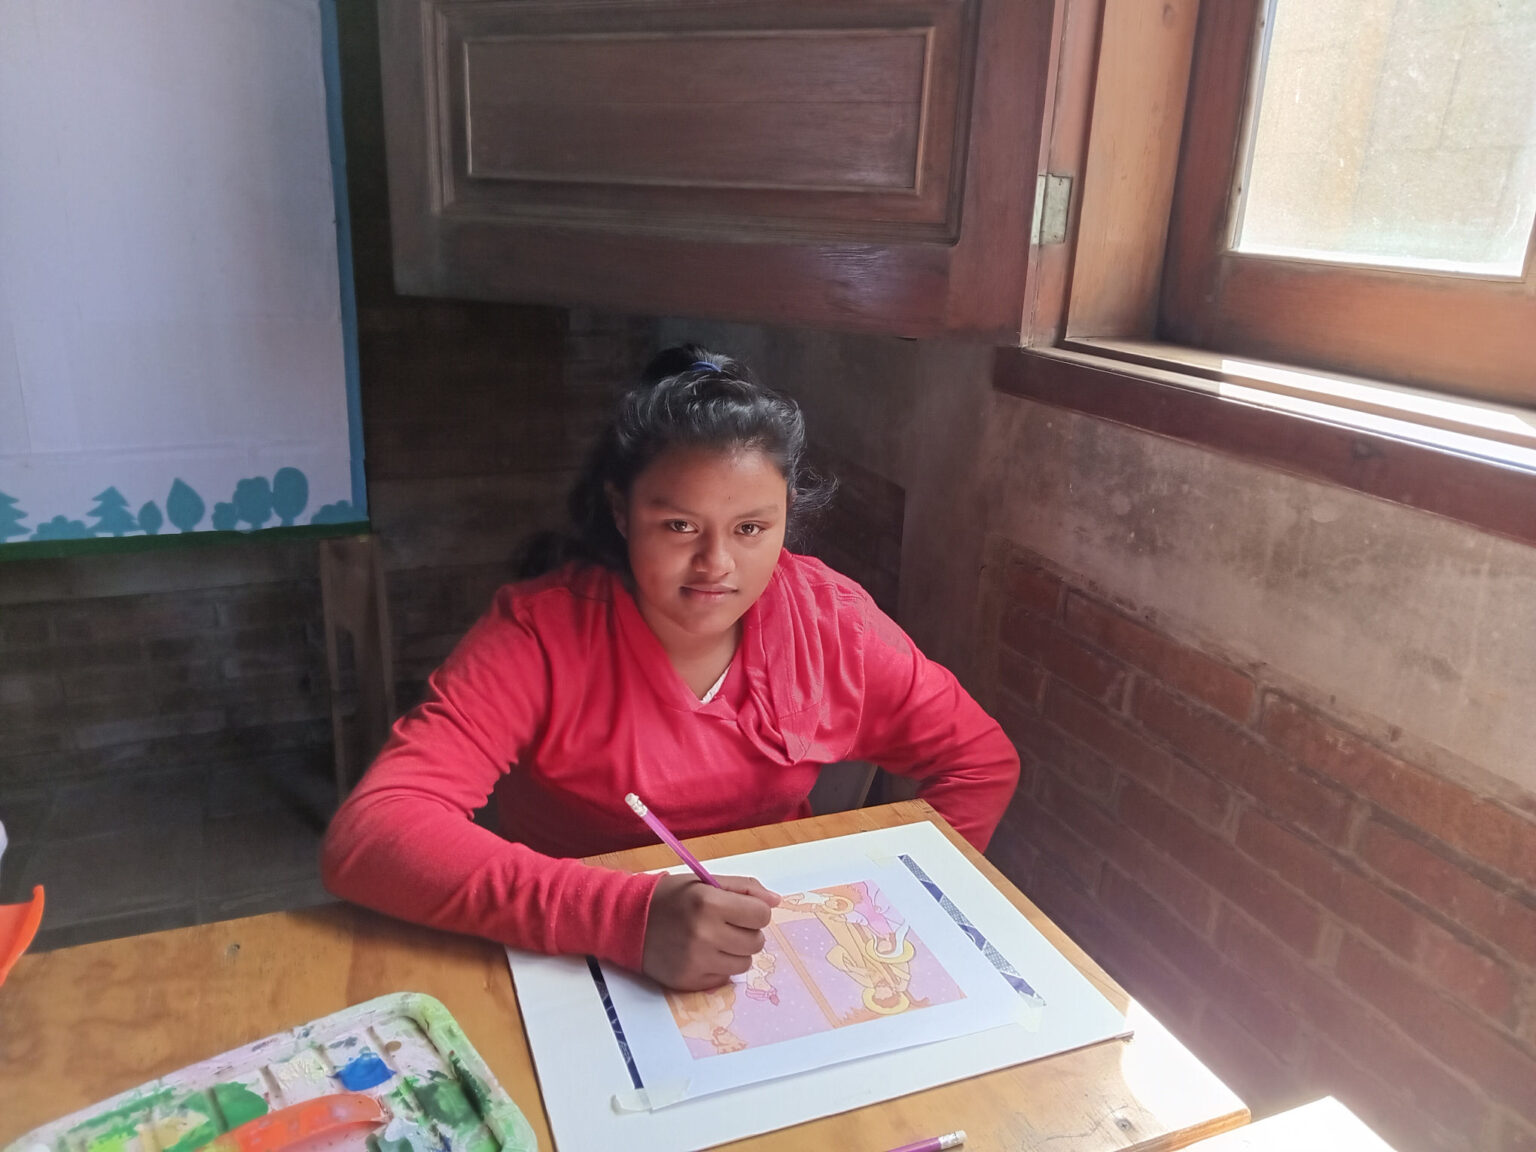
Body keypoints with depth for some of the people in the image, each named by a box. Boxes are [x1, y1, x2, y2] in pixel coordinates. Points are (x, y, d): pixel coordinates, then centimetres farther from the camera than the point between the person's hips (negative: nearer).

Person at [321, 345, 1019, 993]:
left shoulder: (827, 618, -10)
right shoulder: (541, 633, -19)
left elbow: (983, 762, 1)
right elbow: (366, 836, -29)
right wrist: (628, 914, -39)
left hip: (779, 957, 2)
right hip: (578, 973, -1)